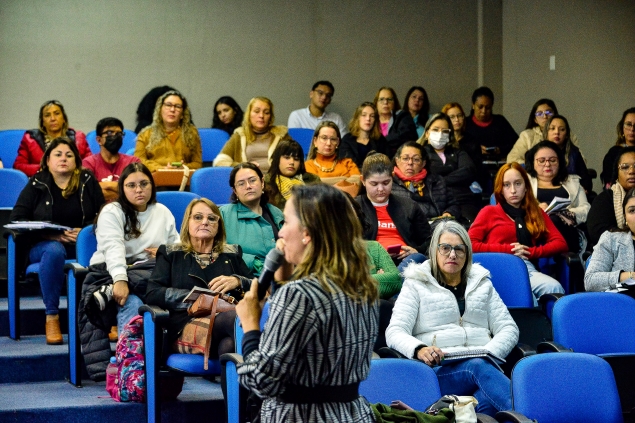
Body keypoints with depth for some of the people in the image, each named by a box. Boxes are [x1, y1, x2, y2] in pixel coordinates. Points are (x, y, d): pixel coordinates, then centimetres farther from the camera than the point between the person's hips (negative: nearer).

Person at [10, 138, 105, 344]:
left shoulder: (88, 182, 9)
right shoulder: (37, 184, 7)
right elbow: (16, 219, -1)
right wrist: (52, 235, -12)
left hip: (83, 243, 1)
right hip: (43, 244, -1)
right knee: (54, 251, -39)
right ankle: (51, 317, -34)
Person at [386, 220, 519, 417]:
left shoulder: (482, 283, 23)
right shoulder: (416, 285, 13)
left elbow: (508, 328, 16)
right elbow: (395, 333, 1)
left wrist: (490, 353, -7)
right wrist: (419, 349, -23)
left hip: (484, 364, 3)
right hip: (438, 371, -3)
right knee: (478, 367, -39)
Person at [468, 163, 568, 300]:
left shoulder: (537, 214, 30)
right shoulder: (490, 212, 23)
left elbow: (561, 244, 16)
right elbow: (470, 245, 8)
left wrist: (531, 252, -1)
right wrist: (508, 250, 2)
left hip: (527, 268, 3)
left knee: (554, 288, -35)